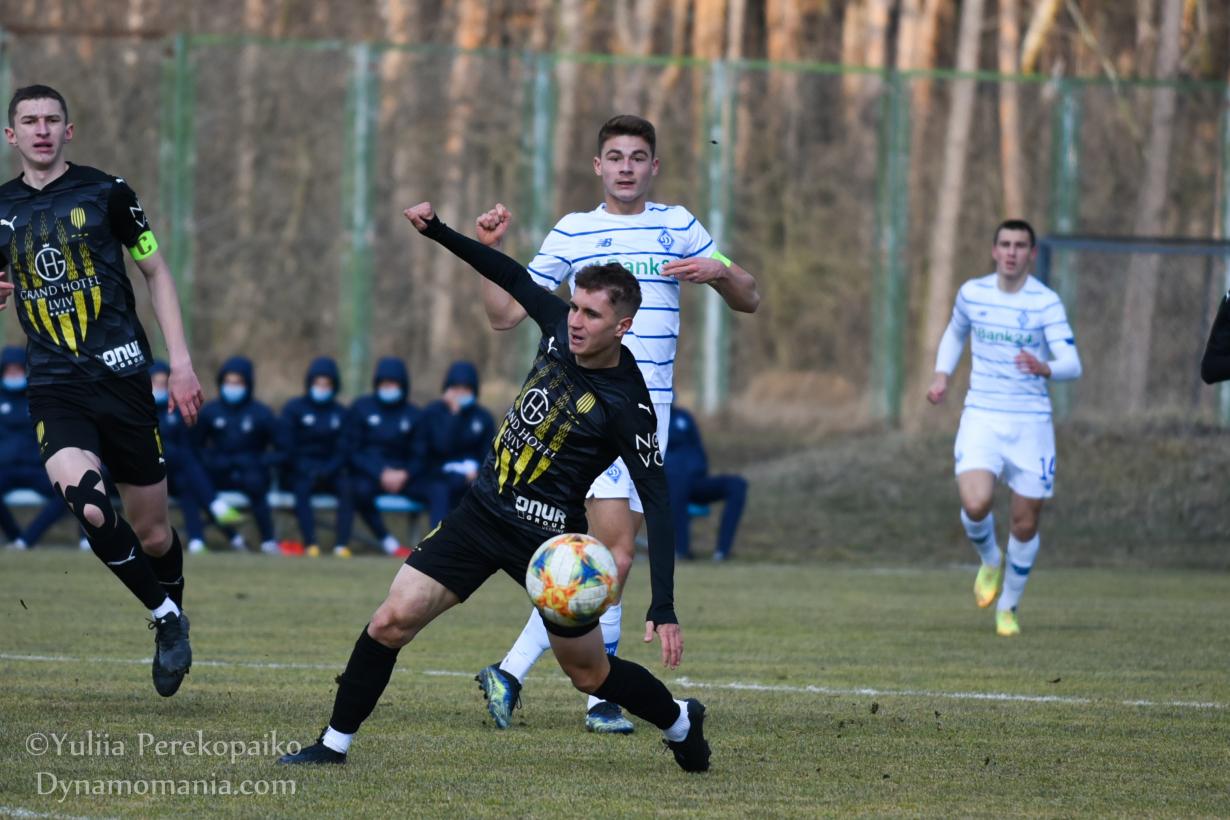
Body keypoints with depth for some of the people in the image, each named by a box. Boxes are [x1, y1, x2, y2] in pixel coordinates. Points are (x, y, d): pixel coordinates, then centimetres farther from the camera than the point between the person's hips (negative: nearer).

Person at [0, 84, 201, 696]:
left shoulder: (105, 192, 2)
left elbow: (156, 272, 9)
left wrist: (181, 361, 2)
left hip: (121, 372, -1)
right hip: (54, 387, 1)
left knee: (153, 535, 3)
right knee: (86, 503, -27)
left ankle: (173, 615, 35)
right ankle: (164, 614, -6)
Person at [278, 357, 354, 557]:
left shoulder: (340, 413, 14)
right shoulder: (294, 409, 6)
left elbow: (343, 450, 6)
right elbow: (285, 447, -2)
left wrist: (326, 471, -13)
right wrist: (306, 471, -16)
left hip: (330, 471, 2)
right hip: (298, 473, -2)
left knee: (347, 486, -29)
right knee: (302, 487, -35)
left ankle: (342, 545, -35)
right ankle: (310, 544, -43)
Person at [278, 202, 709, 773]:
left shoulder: (626, 405, -21)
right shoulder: (559, 328, -5)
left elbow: (657, 505, -21)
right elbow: (515, 279, 15)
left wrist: (664, 609, -27)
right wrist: (438, 232, 12)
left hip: (548, 536, -5)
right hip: (483, 508, 5)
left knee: (590, 674, 7)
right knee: (392, 620, -7)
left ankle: (681, 722, 37)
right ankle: (334, 744, 6)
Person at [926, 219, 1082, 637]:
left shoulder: (1046, 302, -9)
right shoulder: (972, 293, 1)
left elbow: (1072, 364, -17)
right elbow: (955, 333, 24)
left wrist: (1045, 368, -39)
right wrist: (941, 376, 10)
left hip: (1031, 422, -1)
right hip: (981, 417, 1)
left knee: (1025, 524, 4)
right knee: (976, 504, -22)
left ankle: (1008, 608, 27)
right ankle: (989, 561, 13)